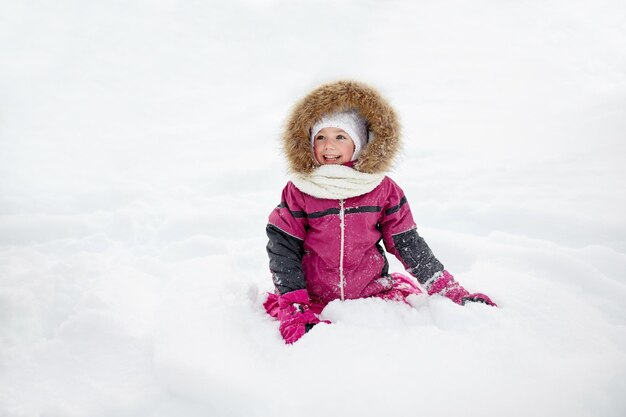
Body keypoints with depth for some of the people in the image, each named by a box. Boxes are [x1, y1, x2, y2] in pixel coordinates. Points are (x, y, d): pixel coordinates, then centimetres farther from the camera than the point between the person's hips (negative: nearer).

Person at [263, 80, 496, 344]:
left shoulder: (382, 189, 0)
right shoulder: (297, 192, -3)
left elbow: (410, 245, 4)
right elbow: (282, 249, -5)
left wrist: (455, 293, -1)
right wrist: (295, 311, -16)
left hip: (372, 291, 1)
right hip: (313, 299, -1)